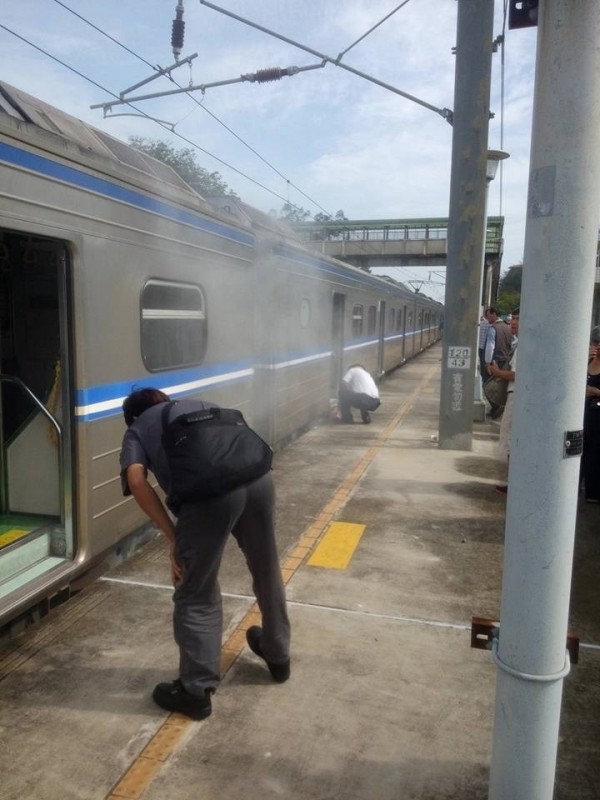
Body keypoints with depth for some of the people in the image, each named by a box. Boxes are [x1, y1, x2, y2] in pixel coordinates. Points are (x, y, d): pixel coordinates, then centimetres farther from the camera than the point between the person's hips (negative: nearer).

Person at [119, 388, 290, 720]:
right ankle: (278, 657, 47)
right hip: (256, 474, 5)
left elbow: (137, 481, 5)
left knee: (196, 594, 14)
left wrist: (173, 536, 8)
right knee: (266, 571, 26)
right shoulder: (202, 405, 38)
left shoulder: (137, 430, 25)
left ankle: (195, 690, 24)